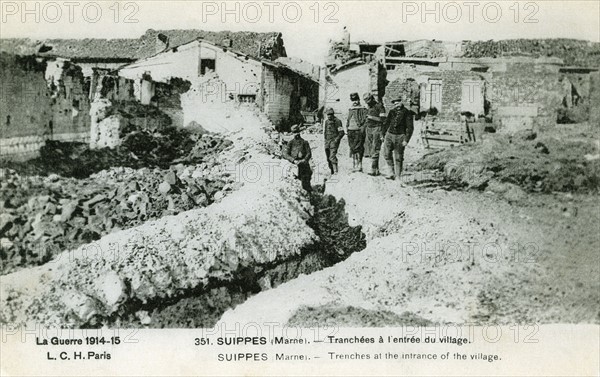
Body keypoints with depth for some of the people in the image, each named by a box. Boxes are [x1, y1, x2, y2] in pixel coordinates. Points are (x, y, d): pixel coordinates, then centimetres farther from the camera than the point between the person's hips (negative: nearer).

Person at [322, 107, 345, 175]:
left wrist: (337, 139, -17)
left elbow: (341, 132, -7)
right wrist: (325, 139, 15)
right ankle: (332, 171, 21)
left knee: (332, 157, -20)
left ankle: (335, 171, -23)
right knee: (328, 158, 8)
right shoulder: (326, 122, 12)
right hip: (327, 141, 6)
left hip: (334, 141, -6)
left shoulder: (337, 121, -7)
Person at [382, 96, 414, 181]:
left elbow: (410, 128, -7)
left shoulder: (407, 113, -5)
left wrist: (406, 140, -14)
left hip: (400, 136, -4)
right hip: (389, 134, 4)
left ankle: (398, 177, 7)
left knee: (398, 158, -1)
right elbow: (386, 123, 19)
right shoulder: (392, 112, 9)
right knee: (386, 153, -11)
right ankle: (392, 172, 1)